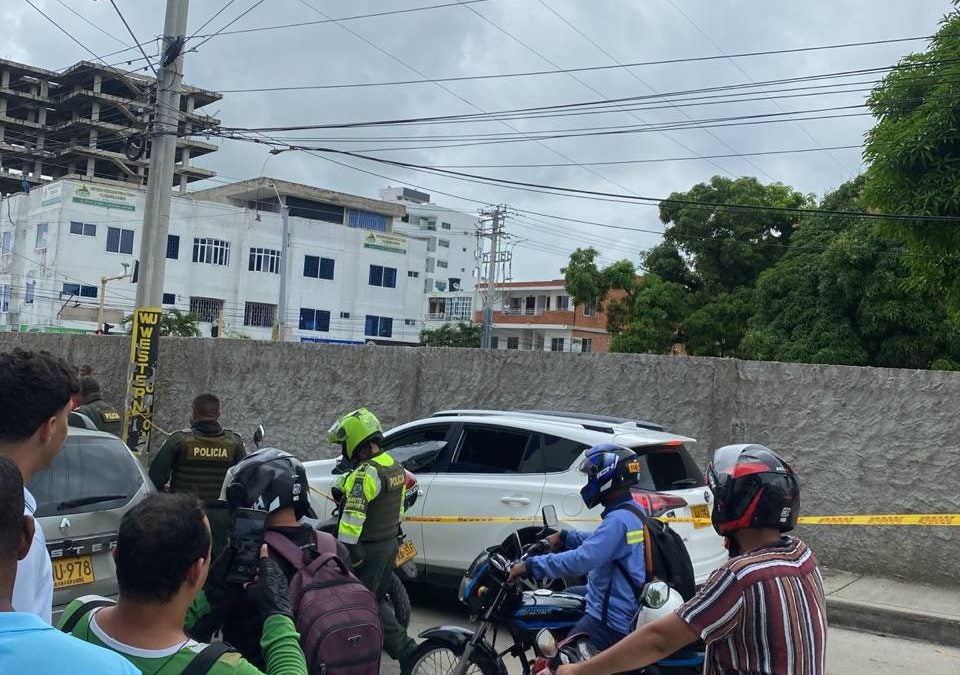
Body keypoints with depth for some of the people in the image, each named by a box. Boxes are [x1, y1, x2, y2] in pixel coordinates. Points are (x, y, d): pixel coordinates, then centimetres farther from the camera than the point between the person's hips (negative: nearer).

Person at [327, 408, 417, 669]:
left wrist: (345, 551, -24)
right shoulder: (395, 467, 6)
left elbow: (353, 517, -26)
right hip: (390, 543, 9)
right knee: (377, 600, 21)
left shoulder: (366, 474, -23)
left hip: (369, 549, -9)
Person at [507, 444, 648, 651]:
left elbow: (581, 560, -30)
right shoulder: (633, 511, 8)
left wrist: (531, 565, -24)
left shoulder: (618, 520, -22)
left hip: (610, 622, -10)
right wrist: (564, 537, 24)